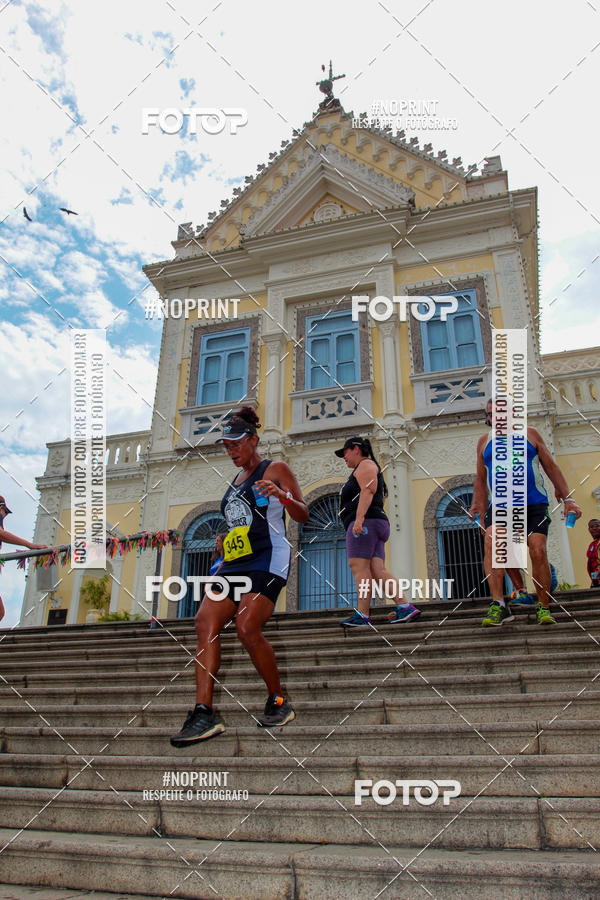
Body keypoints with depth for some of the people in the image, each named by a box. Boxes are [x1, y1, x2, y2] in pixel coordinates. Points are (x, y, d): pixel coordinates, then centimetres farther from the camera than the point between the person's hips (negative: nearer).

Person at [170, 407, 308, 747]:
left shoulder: (275, 470, 3)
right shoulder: (237, 481, 24)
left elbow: (303, 515, -4)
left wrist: (282, 495, -23)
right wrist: (224, 543, 21)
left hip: (268, 558, -7)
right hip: (235, 562, 8)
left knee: (248, 627, -22)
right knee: (206, 621, -13)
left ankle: (279, 702, 0)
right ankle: (205, 713, -16)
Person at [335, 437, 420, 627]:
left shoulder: (365, 464, 3)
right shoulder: (366, 468, 33)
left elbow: (368, 491, -14)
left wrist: (359, 519, -25)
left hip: (366, 523, -10)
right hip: (377, 524, 10)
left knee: (359, 567, -15)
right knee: (378, 570, -4)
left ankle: (362, 615, -19)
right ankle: (405, 607, -15)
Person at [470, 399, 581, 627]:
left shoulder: (529, 434, 9)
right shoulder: (484, 441, 15)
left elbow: (551, 467, 10)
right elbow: (480, 478, 21)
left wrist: (567, 498, 3)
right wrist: (478, 507, 13)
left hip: (534, 505, -1)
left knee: (538, 550, -14)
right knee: (491, 541, -25)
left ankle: (544, 607, 6)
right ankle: (498, 605, -30)